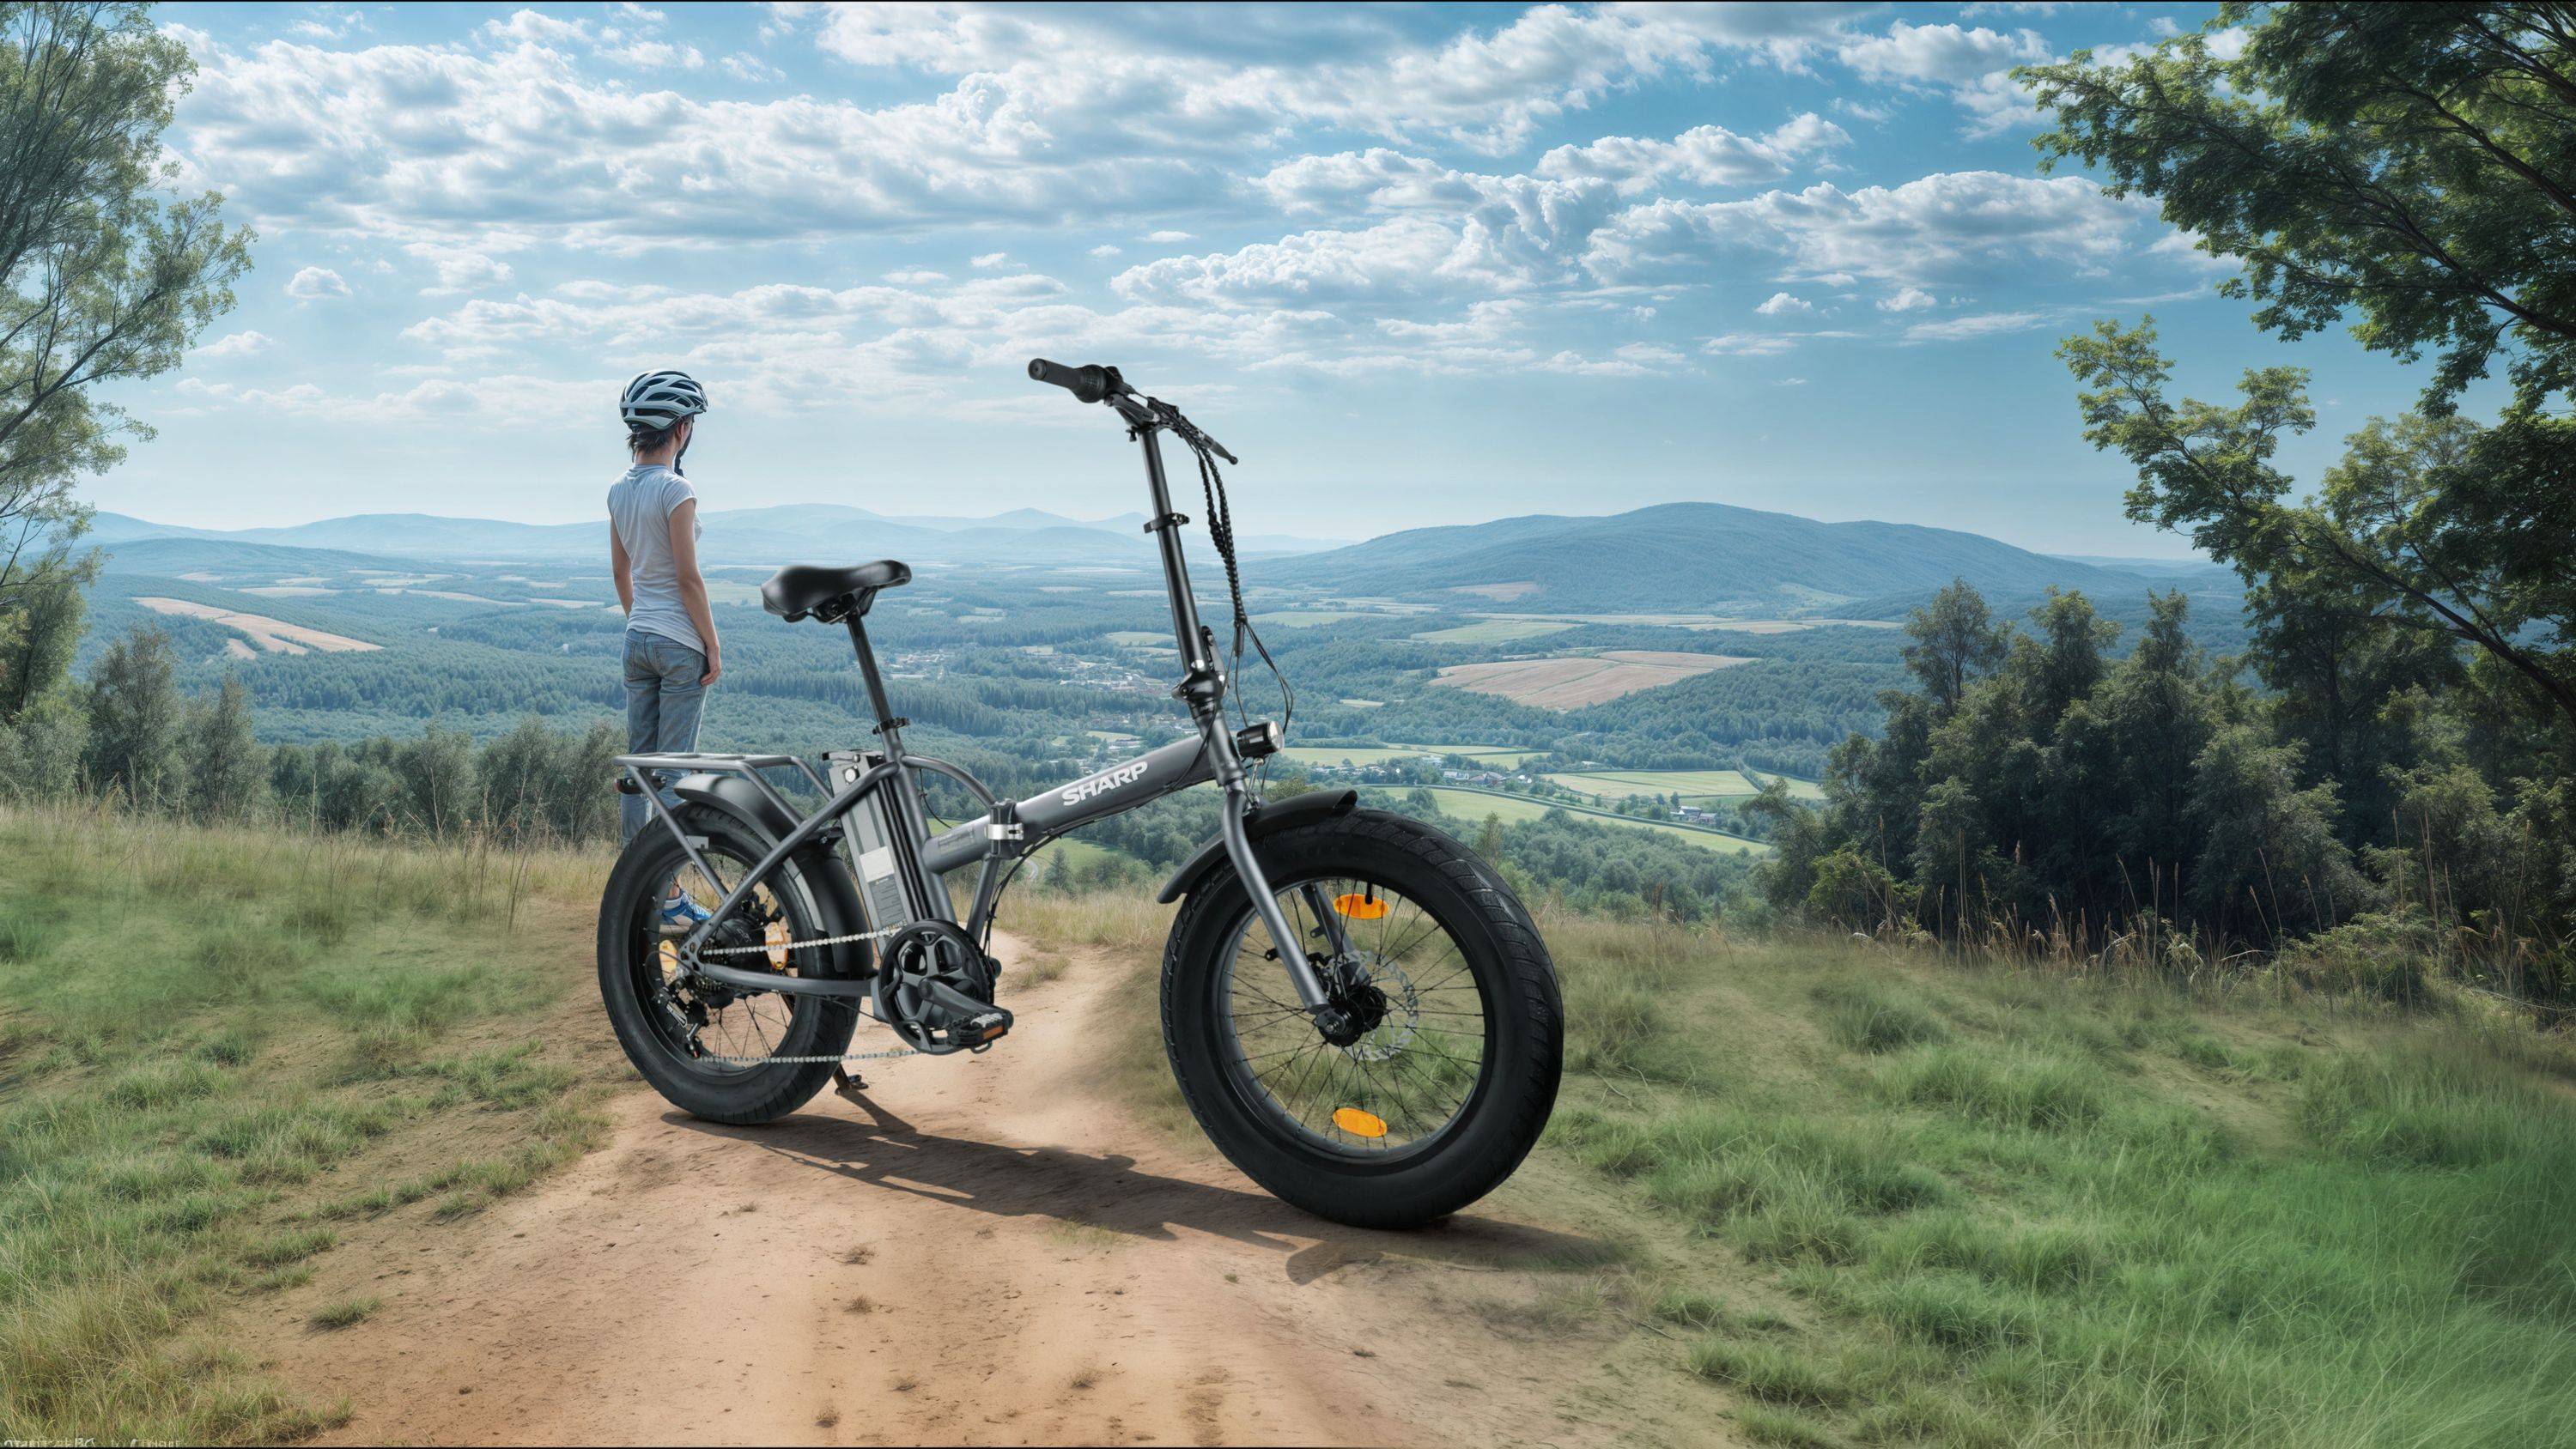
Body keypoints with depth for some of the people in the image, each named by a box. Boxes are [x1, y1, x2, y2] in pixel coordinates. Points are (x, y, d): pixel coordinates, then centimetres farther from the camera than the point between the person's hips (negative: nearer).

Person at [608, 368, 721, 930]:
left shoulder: (619, 491, 8)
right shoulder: (676, 490, -15)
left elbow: (621, 572, 15)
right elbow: (688, 577, -15)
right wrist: (713, 647, -9)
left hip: (637, 638, 7)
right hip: (680, 643, -7)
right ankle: (669, 899, 1)